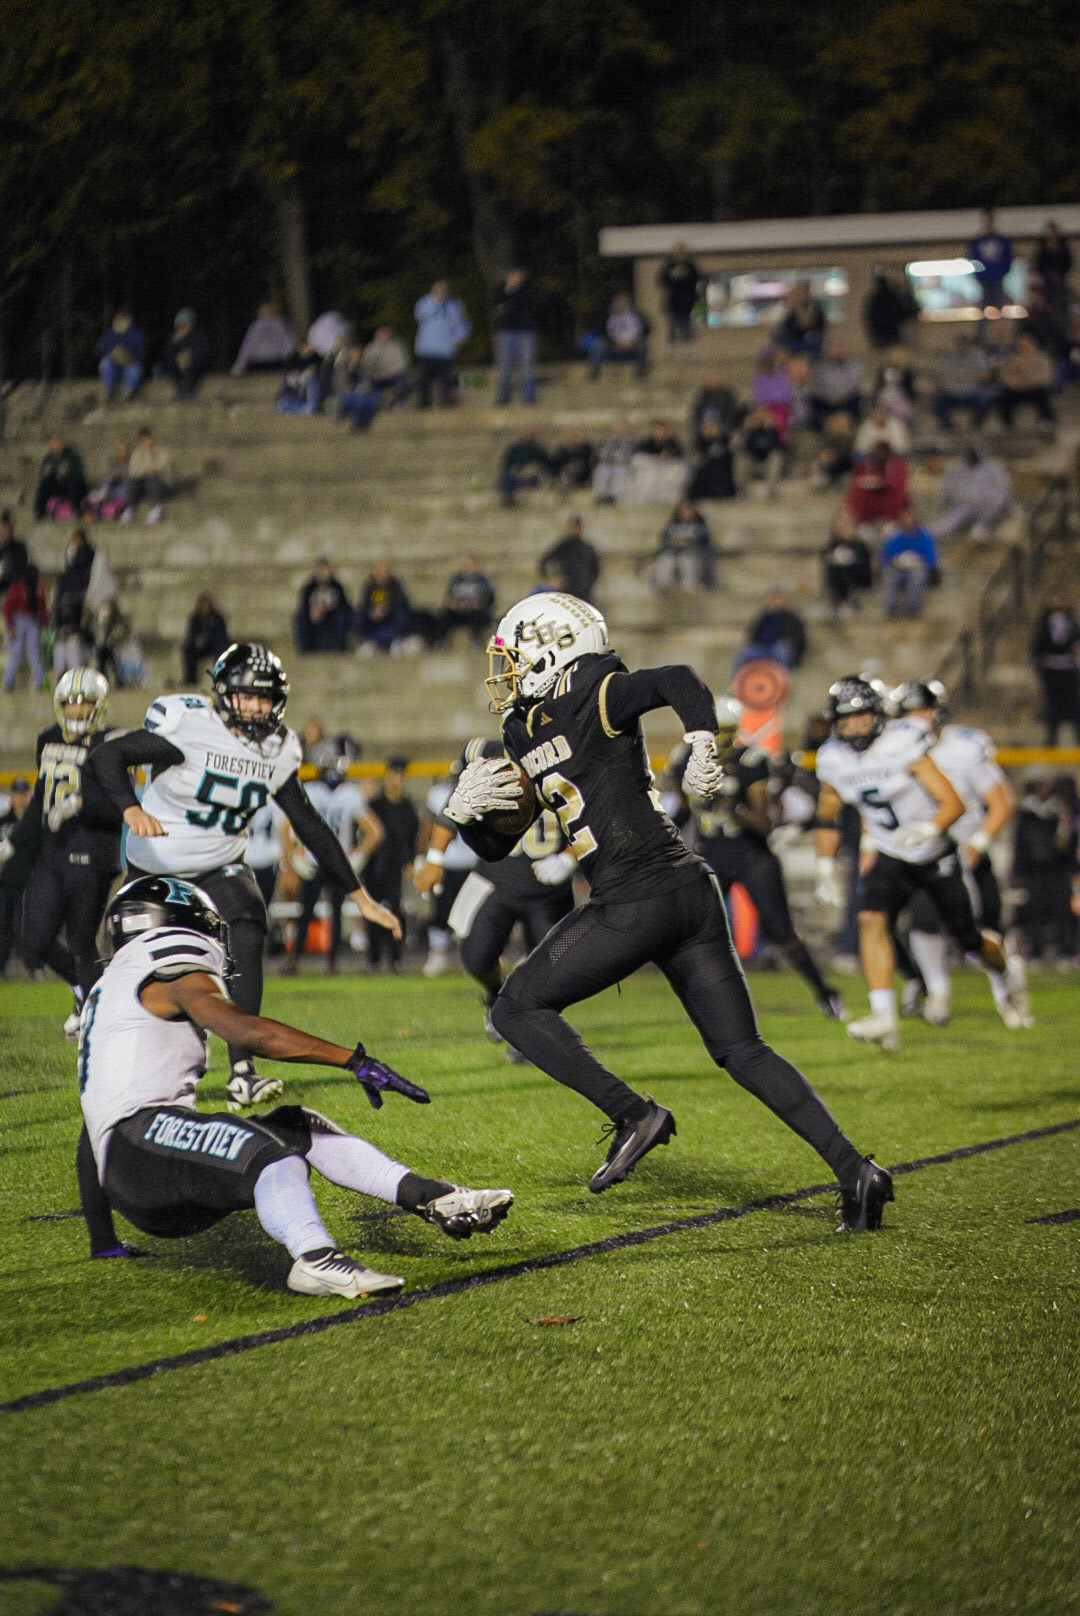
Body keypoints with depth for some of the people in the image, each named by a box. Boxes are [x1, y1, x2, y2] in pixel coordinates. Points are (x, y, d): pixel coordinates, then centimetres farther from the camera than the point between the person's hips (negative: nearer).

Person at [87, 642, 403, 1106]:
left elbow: (311, 828, 2)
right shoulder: (190, 726, -22)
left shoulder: (277, 750, -5)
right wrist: (131, 809, -45)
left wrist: (360, 896, 2)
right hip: (156, 864, -3)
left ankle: (241, 1071, -26)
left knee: (247, 940, -24)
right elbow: (106, 756, -26)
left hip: (220, 867, 3)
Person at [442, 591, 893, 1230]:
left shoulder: (593, 699, -5)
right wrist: (467, 810, 6)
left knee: (517, 1008, 2)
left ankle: (633, 1113, -5)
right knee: (742, 1050, 8)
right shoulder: (526, 736, 20)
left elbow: (680, 682, -20)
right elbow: (499, 846, 25)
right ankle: (855, 1169, 2)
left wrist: (701, 747, -34)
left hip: (640, 901, -9)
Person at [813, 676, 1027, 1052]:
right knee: (872, 920, -24)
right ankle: (884, 1016, -29)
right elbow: (827, 817, 12)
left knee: (968, 941, 7)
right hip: (891, 859, 3)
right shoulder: (832, 760, -7)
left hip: (936, 855, -3)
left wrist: (928, 830, -44)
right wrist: (826, 868, 6)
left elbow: (953, 802, -26)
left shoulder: (904, 745, -24)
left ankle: (1002, 972, 43)